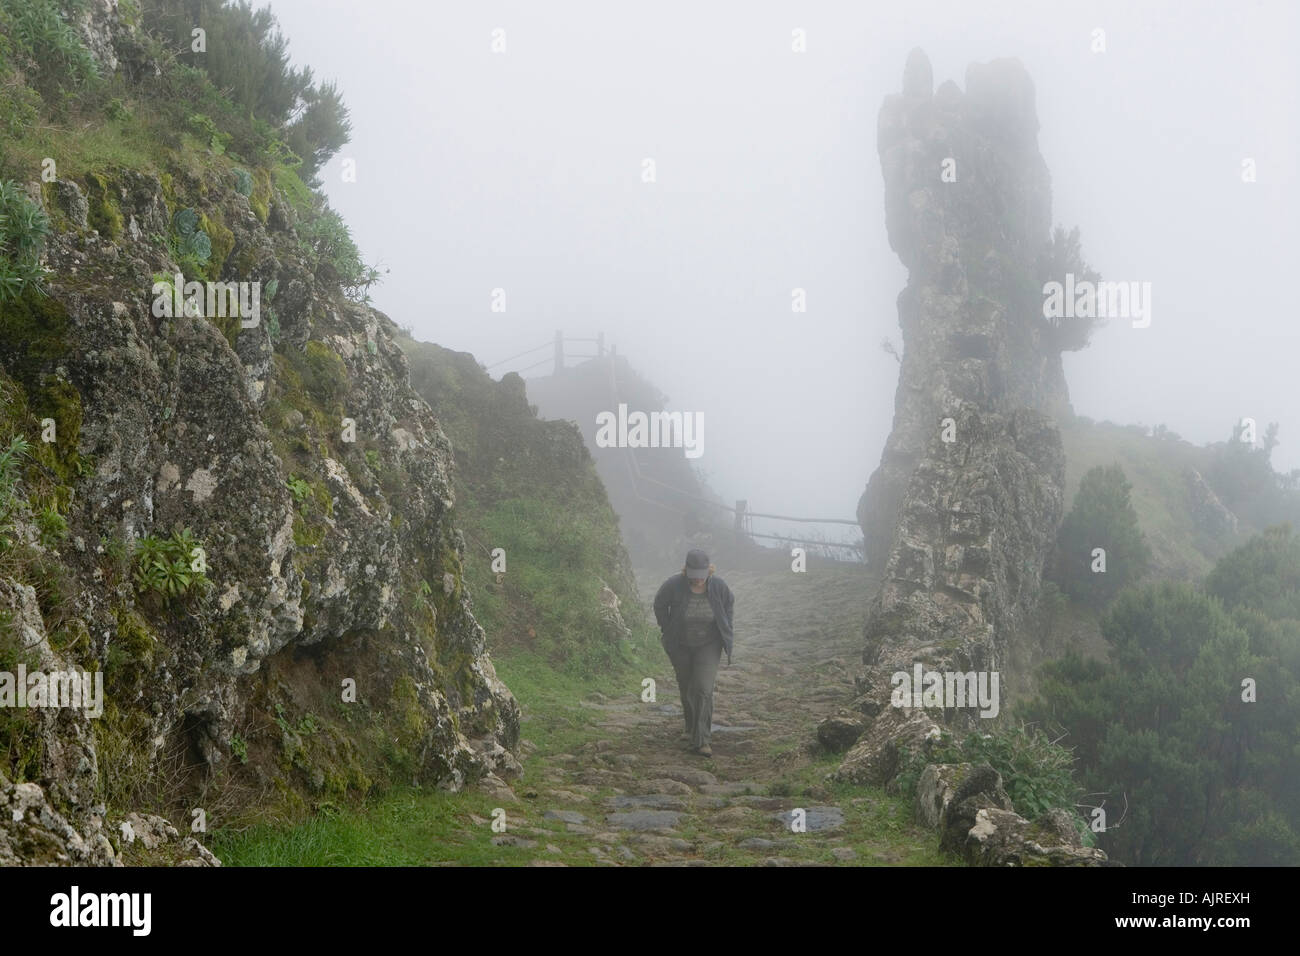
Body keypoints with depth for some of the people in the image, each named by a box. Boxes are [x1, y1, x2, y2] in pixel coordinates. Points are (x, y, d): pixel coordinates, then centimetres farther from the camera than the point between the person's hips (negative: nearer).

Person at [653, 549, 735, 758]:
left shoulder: (718, 586, -21)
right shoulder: (674, 585, -24)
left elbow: (729, 601, 2)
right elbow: (660, 604, -4)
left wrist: (724, 629, 2)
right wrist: (667, 630, -2)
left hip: (708, 644, -1)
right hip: (681, 645, 1)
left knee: (703, 689, -13)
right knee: (686, 687, 17)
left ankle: (701, 740, -10)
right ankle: (692, 727, 40)